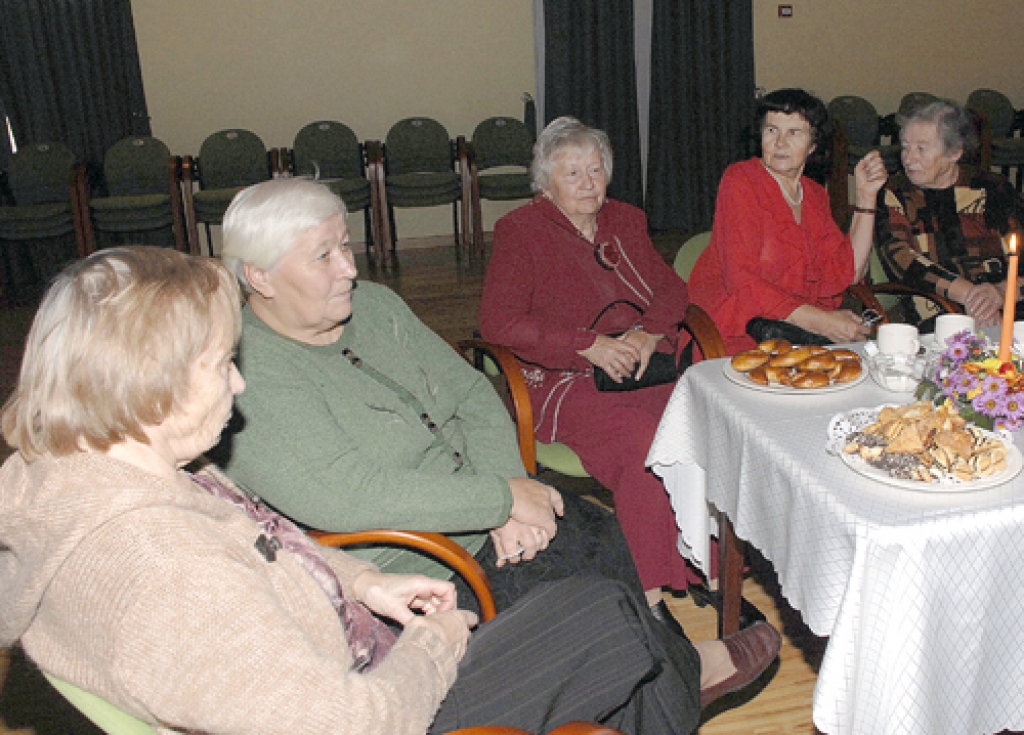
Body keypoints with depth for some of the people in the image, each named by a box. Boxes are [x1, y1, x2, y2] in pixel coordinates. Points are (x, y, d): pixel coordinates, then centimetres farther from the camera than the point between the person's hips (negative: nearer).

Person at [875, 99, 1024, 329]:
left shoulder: (994, 189, 14)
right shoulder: (892, 195, 10)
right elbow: (901, 260, -6)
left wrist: (1001, 292, -18)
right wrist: (969, 295, -18)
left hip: (1005, 313, 2)